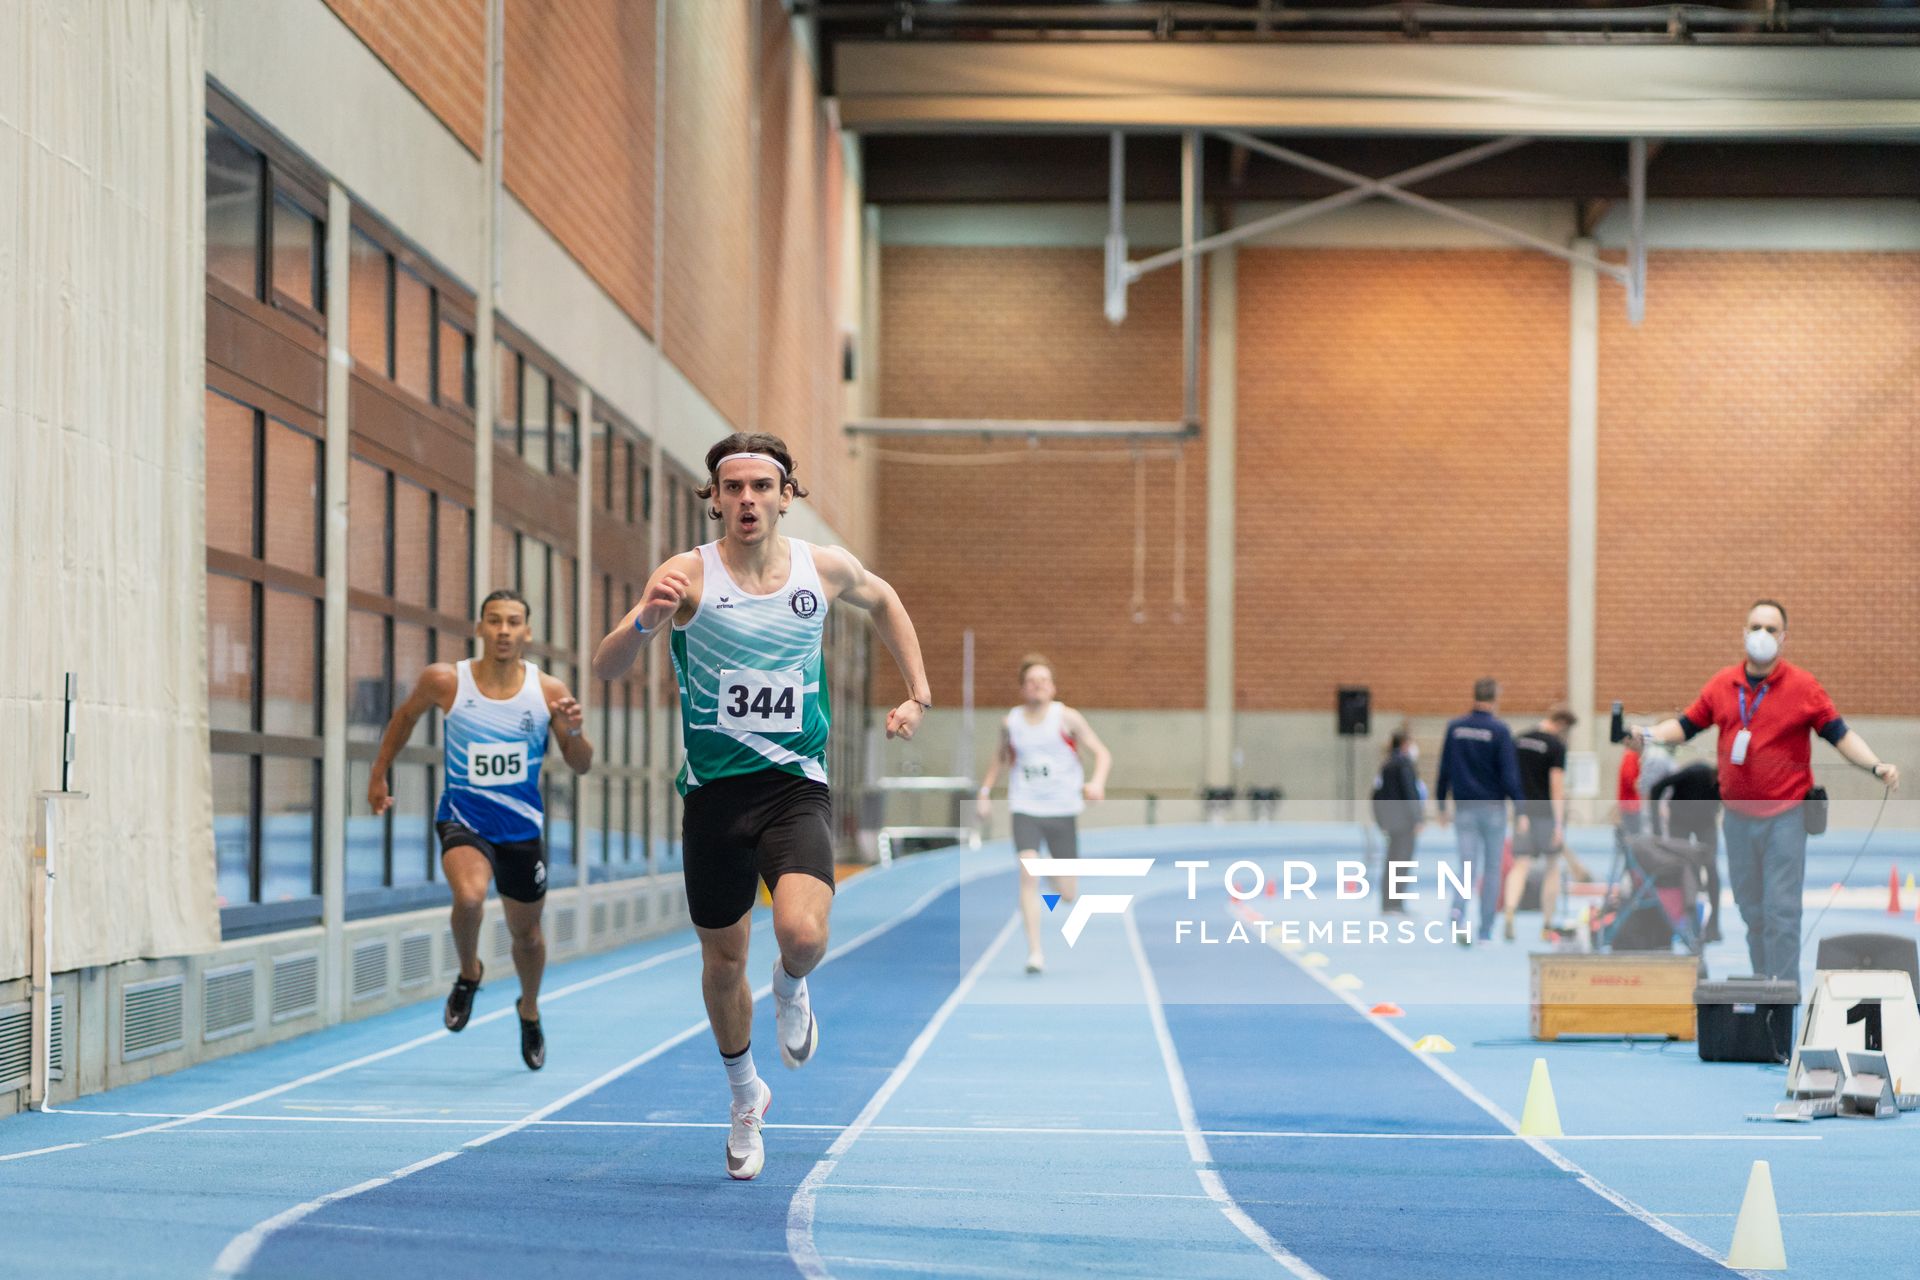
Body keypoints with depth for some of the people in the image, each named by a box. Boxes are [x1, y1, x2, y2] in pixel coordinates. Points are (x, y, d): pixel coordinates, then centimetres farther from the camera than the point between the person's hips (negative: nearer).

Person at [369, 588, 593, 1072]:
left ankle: (530, 1011, 46)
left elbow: (581, 766, -1)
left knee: (526, 931, 15)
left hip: (522, 827, 2)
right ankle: (469, 974, 2)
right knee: (469, 897, -31)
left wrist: (573, 732, -22)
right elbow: (406, 714, 10)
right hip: (463, 818, -2)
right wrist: (379, 773, 14)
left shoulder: (548, 691, -9)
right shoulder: (445, 681, -12)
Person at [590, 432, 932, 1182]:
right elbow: (607, 671, -18)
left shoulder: (826, 569, -2)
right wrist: (646, 620, -38)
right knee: (723, 959, 12)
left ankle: (791, 989, 14)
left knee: (803, 934, -24)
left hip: (795, 784, 0)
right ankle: (746, 1098, 38)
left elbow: (883, 601, 22)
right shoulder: (688, 575, -10)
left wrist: (918, 693, 15)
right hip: (713, 790, 0)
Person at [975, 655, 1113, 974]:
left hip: (1062, 810, -1)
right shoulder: (1010, 723, 5)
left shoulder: (1067, 718, -2)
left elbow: (1102, 753, -2)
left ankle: (1071, 888, 43)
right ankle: (1035, 952, -17)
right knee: (1028, 874, -20)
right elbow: (1000, 757, 23)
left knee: (1065, 891, 3)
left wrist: (1097, 782, -20)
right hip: (1025, 809, 1)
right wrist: (985, 792, 14)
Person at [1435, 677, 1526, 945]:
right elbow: (1510, 774, -12)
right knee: (1492, 869, 9)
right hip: (1493, 809, -2)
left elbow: (1444, 770, 7)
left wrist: (1441, 805, 16)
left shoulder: (1454, 728, 2)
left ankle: (1461, 911, -26)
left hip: (1463, 809, 2)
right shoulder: (1499, 731, -9)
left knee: (1468, 866, 2)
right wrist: (1521, 811, -10)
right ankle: (1486, 931, 10)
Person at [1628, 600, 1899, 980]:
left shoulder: (1803, 686, -4)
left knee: (1781, 913, -6)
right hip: (1737, 816, 4)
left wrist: (1876, 766, -16)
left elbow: (1839, 734, -3)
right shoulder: (1722, 684, 5)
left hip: (1784, 816, -4)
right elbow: (1686, 725, 11)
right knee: (1750, 910, 12)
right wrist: (1649, 734, -6)